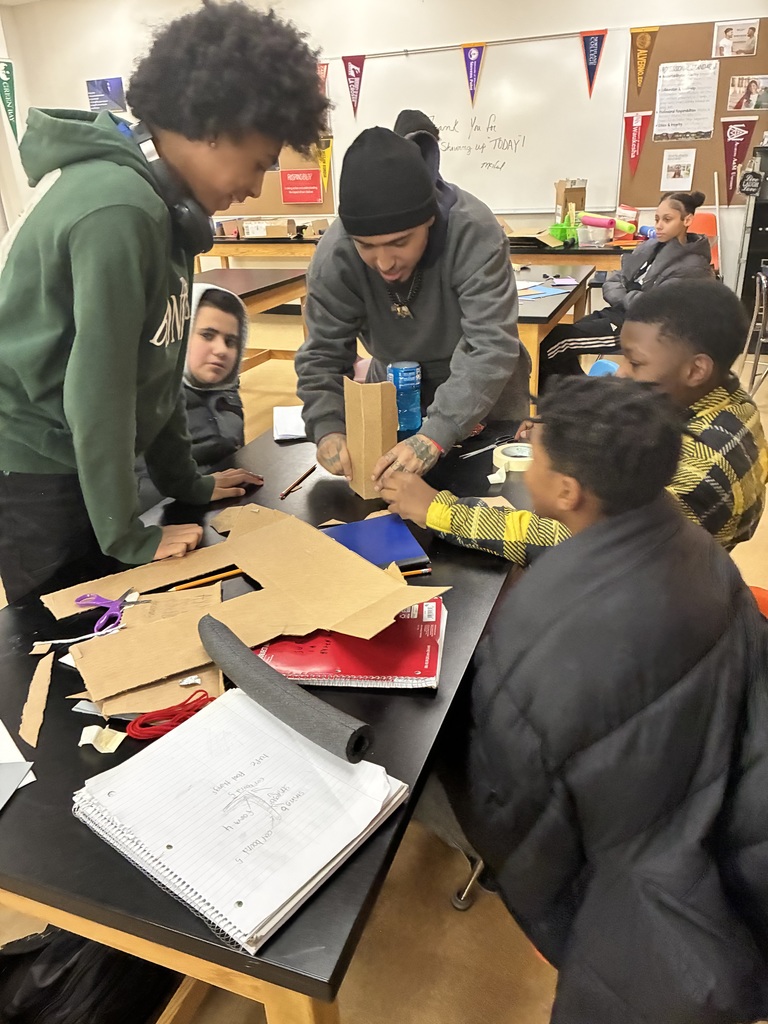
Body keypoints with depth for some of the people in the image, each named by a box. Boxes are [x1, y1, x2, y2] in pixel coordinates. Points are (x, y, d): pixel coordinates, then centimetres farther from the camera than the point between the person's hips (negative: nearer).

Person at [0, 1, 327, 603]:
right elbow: (98, 386, -23)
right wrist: (128, 535, -15)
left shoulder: (164, 204, 5)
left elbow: (158, 364, 9)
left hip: (81, 461, 8)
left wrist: (186, 482, 13)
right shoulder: (118, 209, -24)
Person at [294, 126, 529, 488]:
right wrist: (327, 427, -39)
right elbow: (323, 353, -20)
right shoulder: (334, 253, -26)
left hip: (485, 390, -2)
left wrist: (436, 433, -51)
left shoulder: (474, 232, -34)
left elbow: (491, 346, -39)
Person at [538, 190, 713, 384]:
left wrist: (625, 296, -6)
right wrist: (624, 297, -11)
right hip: (621, 311, 8)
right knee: (559, 334, -9)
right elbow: (613, 282, 10)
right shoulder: (650, 246, 10)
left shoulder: (692, 266, -11)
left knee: (555, 340, -17)